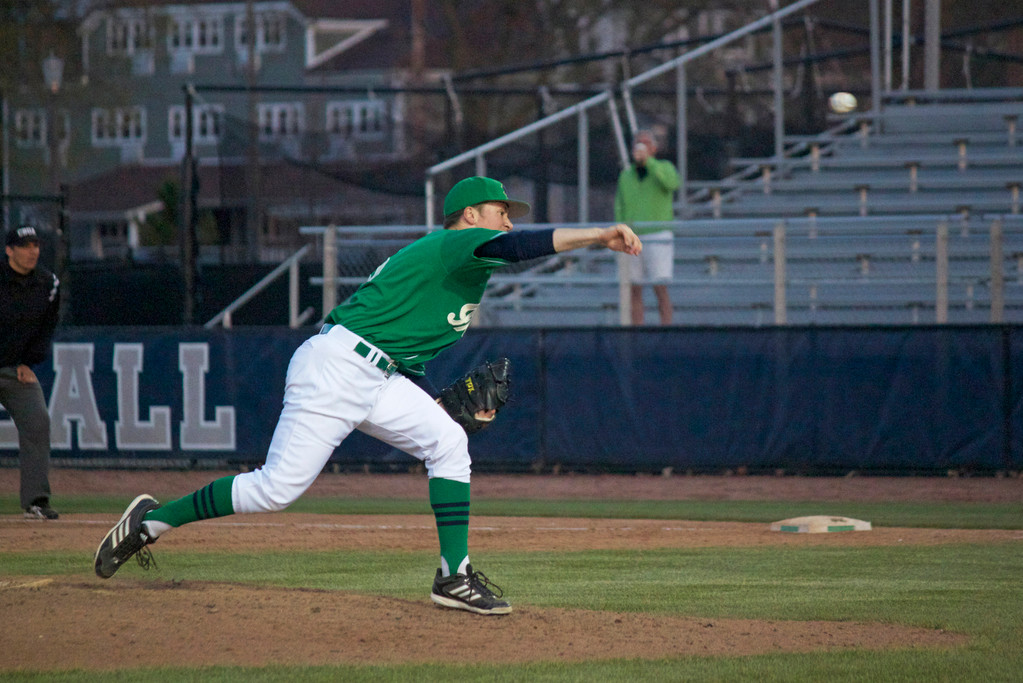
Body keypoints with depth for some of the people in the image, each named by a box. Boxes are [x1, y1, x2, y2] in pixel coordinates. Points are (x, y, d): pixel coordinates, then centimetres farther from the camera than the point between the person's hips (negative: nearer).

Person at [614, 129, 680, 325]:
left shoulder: (664, 168, -1)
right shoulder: (626, 175, 9)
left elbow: (672, 183, -26)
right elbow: (619, 209, 11)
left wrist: (647, 160, -28)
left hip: (658, 238, -4)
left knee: (661, 289, -10)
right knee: (634, 292, 4)